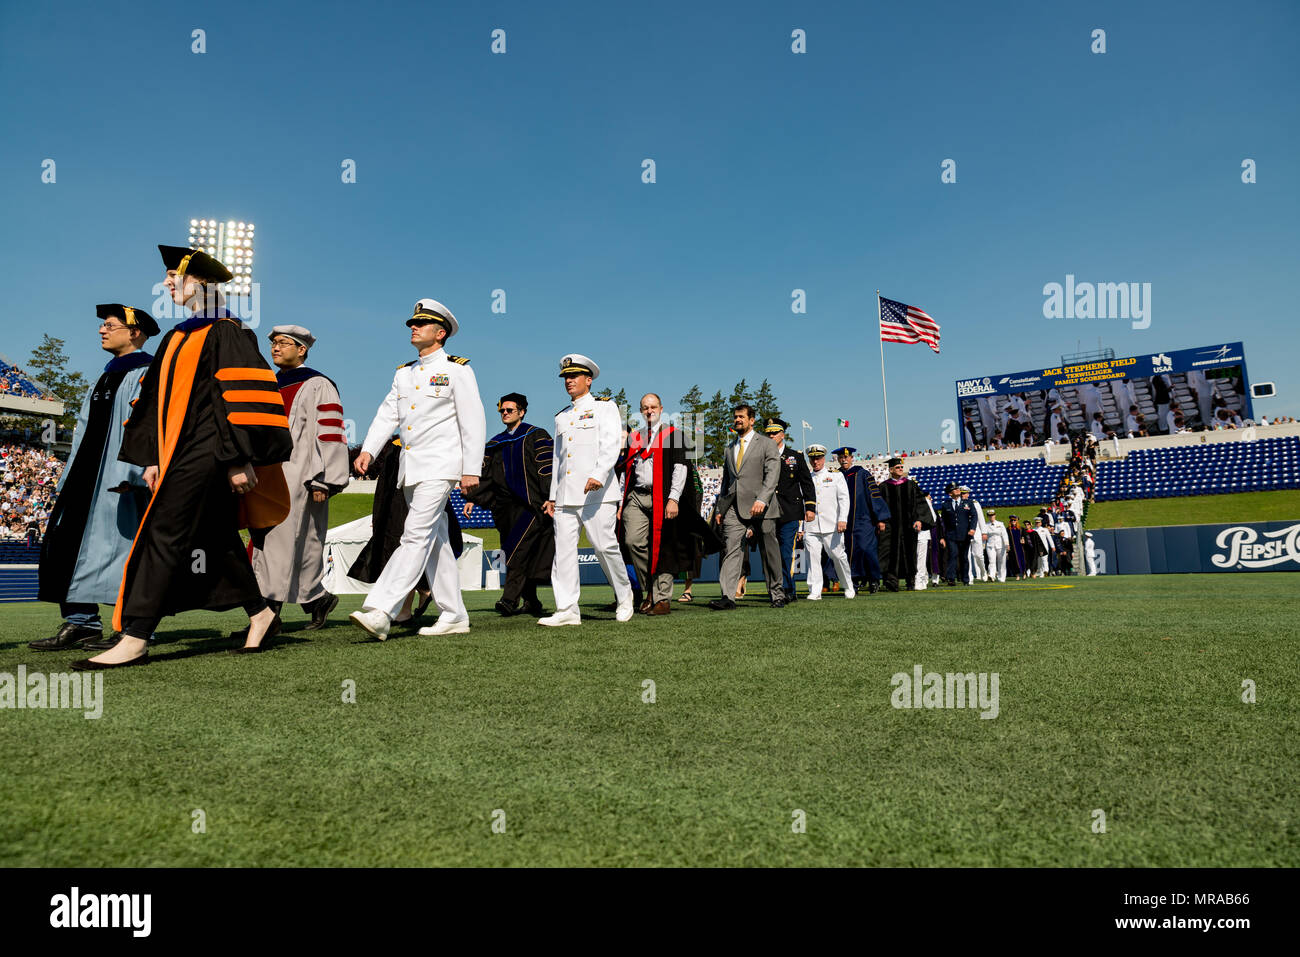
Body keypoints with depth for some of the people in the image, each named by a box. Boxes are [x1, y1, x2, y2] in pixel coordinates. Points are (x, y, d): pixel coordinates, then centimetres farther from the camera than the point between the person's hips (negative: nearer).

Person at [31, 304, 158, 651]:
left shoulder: (146, 374, -5)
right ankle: (81, 623, 10)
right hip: (88, 479, 9)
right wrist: (69, 480, 17)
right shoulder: (107, 377, 22)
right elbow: (86, 432, 23)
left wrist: (128, 474, -24)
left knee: (123, 544, -7)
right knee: (72, 544, 5)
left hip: (121, 482, -9)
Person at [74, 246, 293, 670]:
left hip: (205, 454, -9)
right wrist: (152, 457, 13)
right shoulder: (177, 338, 19)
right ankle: (261, 615, 22)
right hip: (180, 453, 9)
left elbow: (241, 396, -15)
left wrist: (240, 459, -20)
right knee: (216, 542, 11)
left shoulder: (226, 333, -7)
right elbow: (158, 400, 20)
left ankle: (135, 639, -8)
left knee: (165, 535, -11)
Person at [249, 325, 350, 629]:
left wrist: (323, 481, -17)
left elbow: (329, 436, -11)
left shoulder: (317, 386, -4)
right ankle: (318, 600, 21)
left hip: (299, 479, -8)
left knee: (281, 542, -11)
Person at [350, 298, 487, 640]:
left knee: (416, 536, -15)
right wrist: (367, 450, -4)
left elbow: (474, 420, -6)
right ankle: (454, 616, 15)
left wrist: (471, 469, -11)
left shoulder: (457, 370, -2)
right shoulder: (404, 374, 18)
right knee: (435, 542, 9)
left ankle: (380, 611, -22)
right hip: (409, 470, 8)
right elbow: (387, 415, 11)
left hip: (439, 467, -8)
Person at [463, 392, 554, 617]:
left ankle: (510, 598, -18)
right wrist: (472, 498, 7)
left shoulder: (536, 436, 3)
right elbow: (484, 473, 18)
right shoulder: (495, 443, 18)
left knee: (519, 552, -17)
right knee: (523, 556, 6)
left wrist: (550, 498, -15)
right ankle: (531, 601, 13)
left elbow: (547, 468, -5)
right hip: (506, 507, 5)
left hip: (531, 504, -5)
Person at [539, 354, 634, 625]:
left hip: (596, 491, -6)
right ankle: (567, 610, -1)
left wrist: (599, 476, -24)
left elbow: (611, 445, -8)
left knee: (605, 546, -8)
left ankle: (624, 596, 14)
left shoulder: (605, 407, 6)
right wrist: (552, 495, 19)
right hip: (565, 495, 6)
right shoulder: (561, 417, 24)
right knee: (563, 549, -2)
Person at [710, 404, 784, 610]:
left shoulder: (767, 445, 5)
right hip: (734, 508, 4)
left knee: (769, 552, 4)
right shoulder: (729, 448, 21)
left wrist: (762, 500, -23)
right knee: (731, 549, -10)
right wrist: (719, 508, 15)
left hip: (760, 508, -4)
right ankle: (727, 597, -16)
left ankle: (776, 594, 17)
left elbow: (772, 475, -8)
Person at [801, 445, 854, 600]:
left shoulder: (836, 475, 10)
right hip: (811, 527, 2)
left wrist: (842, 520, -11)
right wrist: (800, 528, 9)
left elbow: (844, 499, 2)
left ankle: (849, 588, 19)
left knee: (839, 556, 0)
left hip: (832, 526, -2)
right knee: (812, 557, -7)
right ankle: (814, 592, -4)